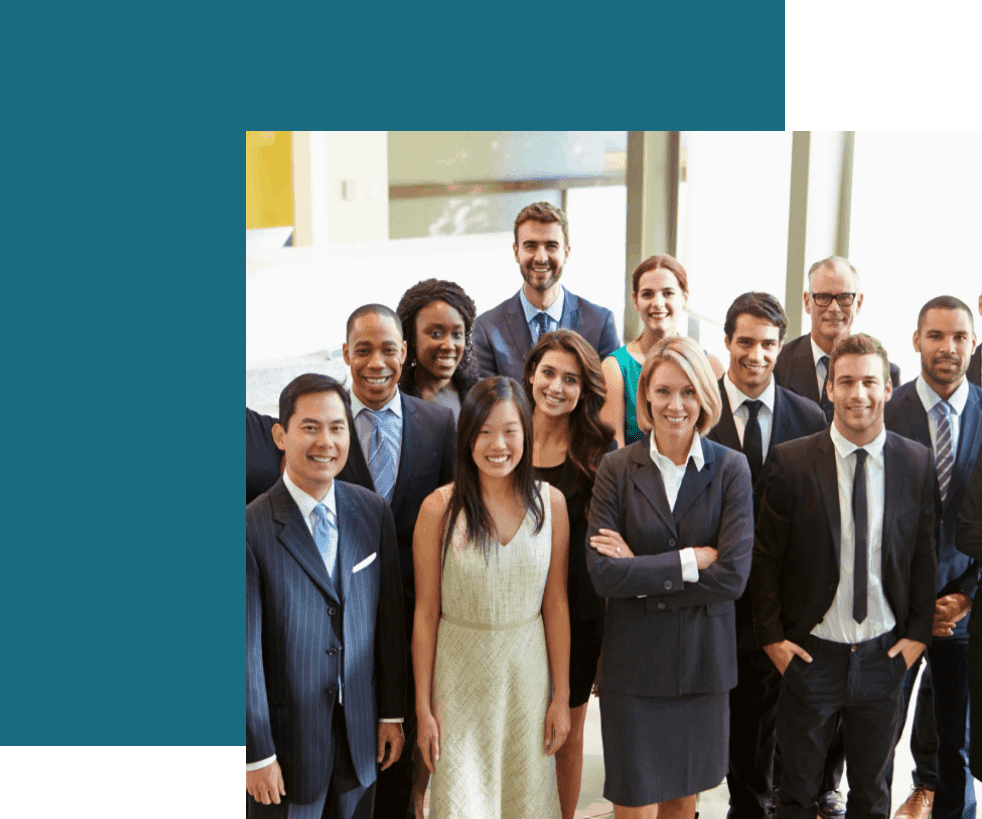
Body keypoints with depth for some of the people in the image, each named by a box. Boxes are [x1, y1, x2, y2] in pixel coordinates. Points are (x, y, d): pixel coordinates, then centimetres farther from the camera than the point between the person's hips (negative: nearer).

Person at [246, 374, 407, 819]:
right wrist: (257, 755, -12)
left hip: (360, 731, 4)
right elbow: (246, 649, -15)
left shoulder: (373, 512, -1)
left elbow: (389, 618, 4)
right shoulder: (253, 528, -17)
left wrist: (392, 713, 6)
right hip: (289, 740, -4)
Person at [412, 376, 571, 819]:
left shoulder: (551, 503, -3)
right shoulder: (440, 508, -11)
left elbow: (556, 605, 2)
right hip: (460, 677, -2)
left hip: (528, 673, 2)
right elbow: (425, 614, -6)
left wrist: (561, 696, 3)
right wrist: (423, 707, -4)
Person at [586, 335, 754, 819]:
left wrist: (642, 572, -14)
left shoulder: (731, 469, -3)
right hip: (633, 663, -1)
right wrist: (691, 560, -15)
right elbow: (602, 573, -13)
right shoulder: (617, 469, -4)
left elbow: (733, 575, -13)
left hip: (703, 660, 1)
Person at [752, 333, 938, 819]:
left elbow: (924, 554, 5)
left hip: (885, 655, 2)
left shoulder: (917, 463, -2)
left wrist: (918, 633, 1)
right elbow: (765, 555, -5)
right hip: (810, 653, -2)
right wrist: (772, 635, -7)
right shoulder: (790, 461, -10)